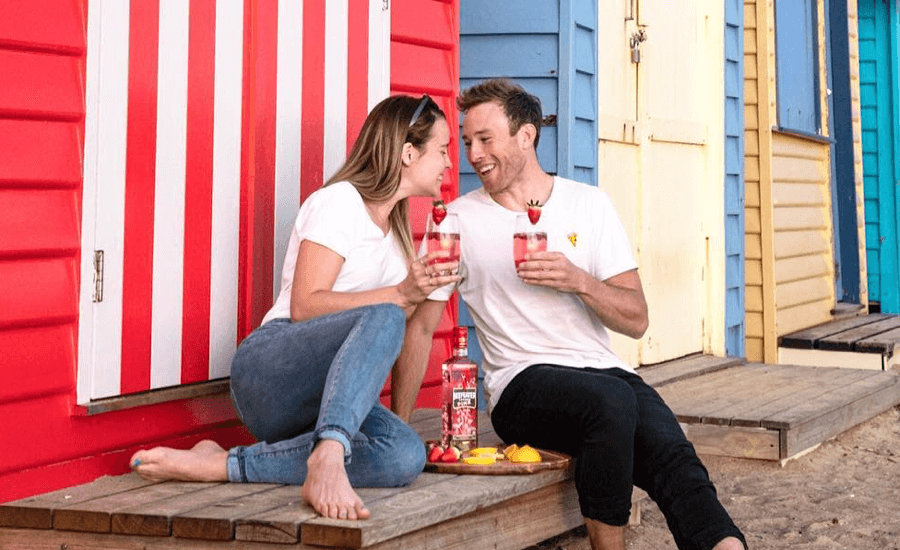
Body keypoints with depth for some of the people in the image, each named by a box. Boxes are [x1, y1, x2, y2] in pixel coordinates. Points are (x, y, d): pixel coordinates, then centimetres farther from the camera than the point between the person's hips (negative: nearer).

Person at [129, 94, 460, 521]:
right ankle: (328, 457, -49)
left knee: (405, 457, -27)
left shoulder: (392, 226, 23)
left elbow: (391, 341, 27)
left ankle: (221, 466, -23)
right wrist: (398, 295, -18)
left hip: (317, 401, 8)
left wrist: (417, 291, 12)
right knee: (383, 318, -35)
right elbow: (304, 306, -15)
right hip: (269, 368, -8)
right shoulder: (340, 200, -4)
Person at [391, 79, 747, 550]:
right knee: (612, 399, -35)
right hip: (521, 386, -2)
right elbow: (419, 327, 8)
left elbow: (636, 320, 6)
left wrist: (579, 281, -13)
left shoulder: (589, 205, 10)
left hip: (604, 369, 3)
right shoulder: (460, 220, 6)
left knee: (673, 457, -29)